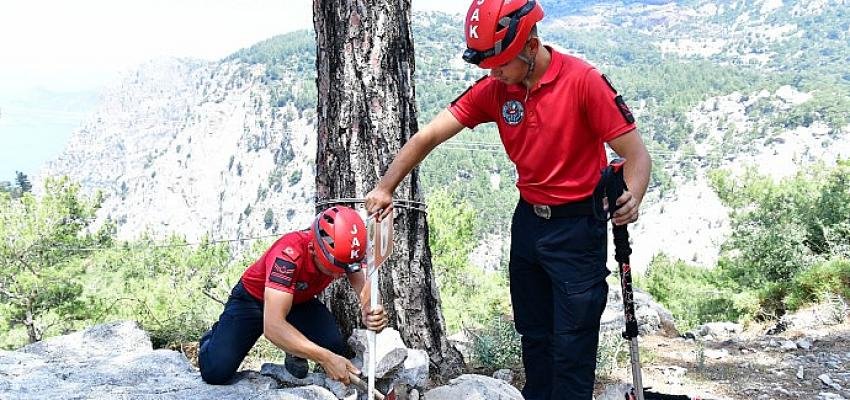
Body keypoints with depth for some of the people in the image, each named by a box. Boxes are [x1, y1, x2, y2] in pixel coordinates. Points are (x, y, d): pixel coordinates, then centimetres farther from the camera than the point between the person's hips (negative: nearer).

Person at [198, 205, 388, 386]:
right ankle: (214, 339, 16)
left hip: (300, 301, 4)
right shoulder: (290, 253, -41)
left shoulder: (344, 251, -24)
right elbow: (272, 326, -48)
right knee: (216, 372, -19)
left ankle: (295, 355, 12)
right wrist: (324, 358, -56)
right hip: (253, 298, -4)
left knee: (338, 351, -22)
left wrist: (371, 313, -49)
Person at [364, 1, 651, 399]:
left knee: (571, 343, 2)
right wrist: (385, 187, -12)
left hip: (577, 227, -5)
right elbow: (428, 135, -5)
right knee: (533, 333, 19)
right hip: (528, 221, 6)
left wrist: (631, 199, -38)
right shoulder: (494, 90, -5)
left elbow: (635, 153, -19)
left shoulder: (583, 81, -20)